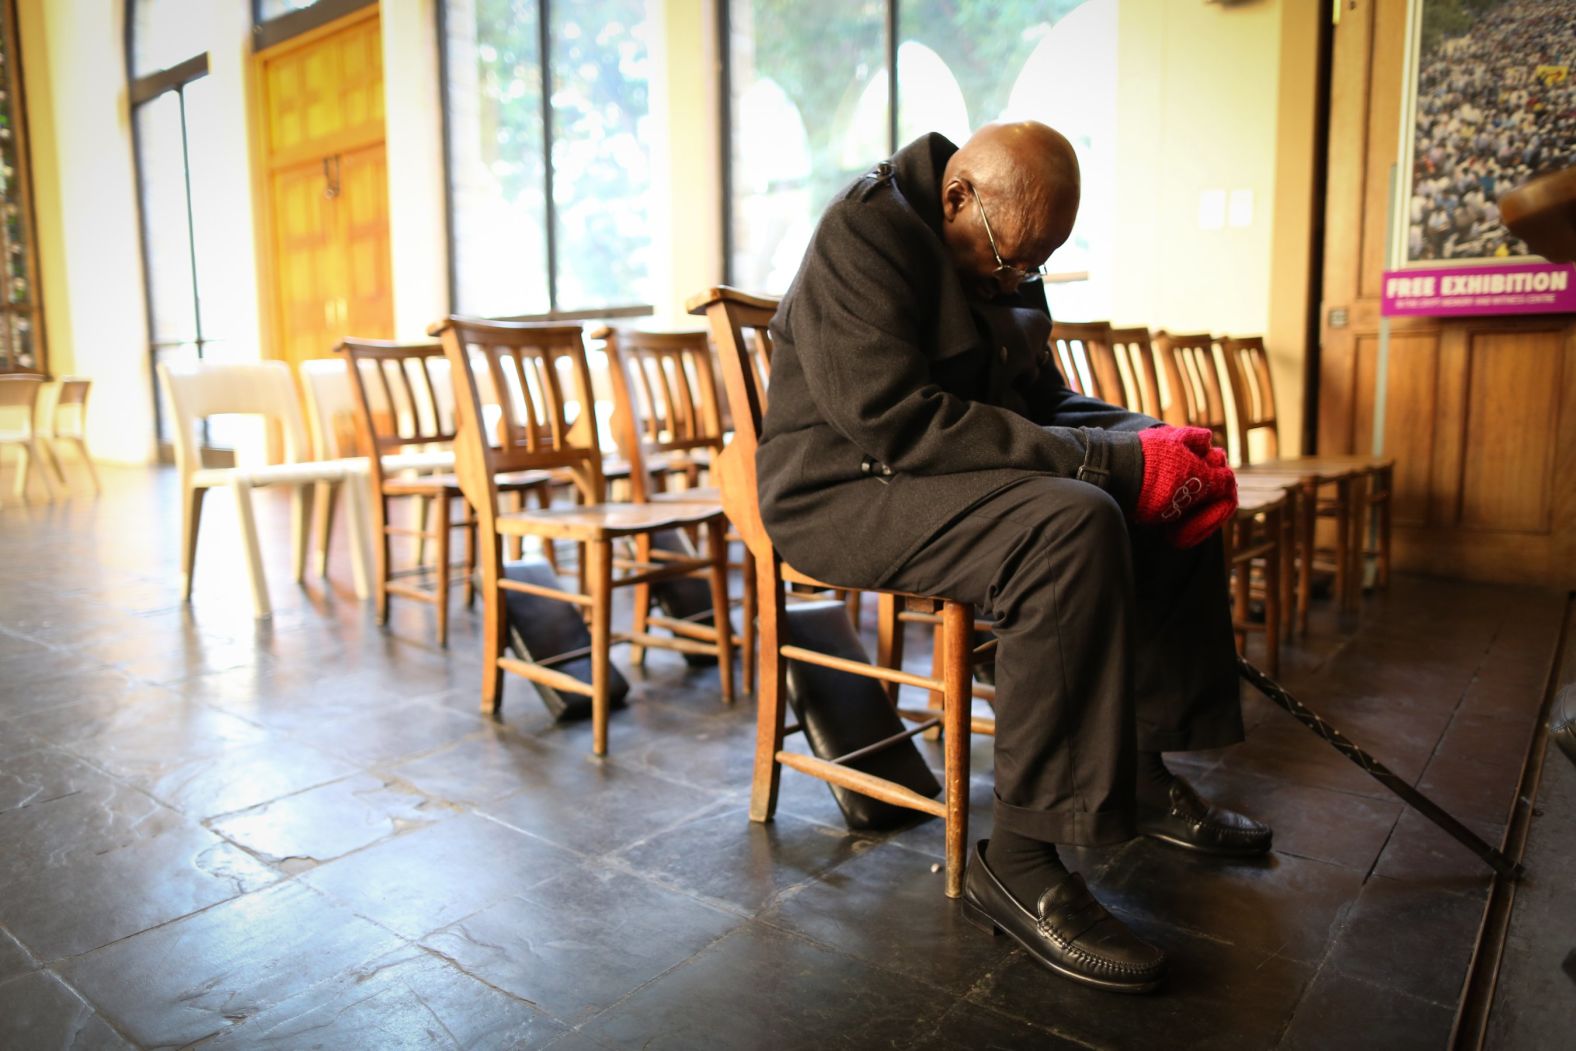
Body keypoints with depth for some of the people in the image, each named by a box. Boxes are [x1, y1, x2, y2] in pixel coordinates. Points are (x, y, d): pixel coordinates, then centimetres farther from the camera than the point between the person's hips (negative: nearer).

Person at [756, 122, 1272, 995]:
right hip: (845, 489, -9)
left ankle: (1145, 773, 9)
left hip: (964, 472, 10)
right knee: (1073, 526, -32)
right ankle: (1018, 863, -25)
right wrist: (1109, 459, -26)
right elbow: (896, 421, -27)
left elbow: (1040, 399, 15)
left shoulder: (994, 253, 12)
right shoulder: (864, 234, -16)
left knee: (1182, 491, 5)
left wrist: (1154, 441, -5)